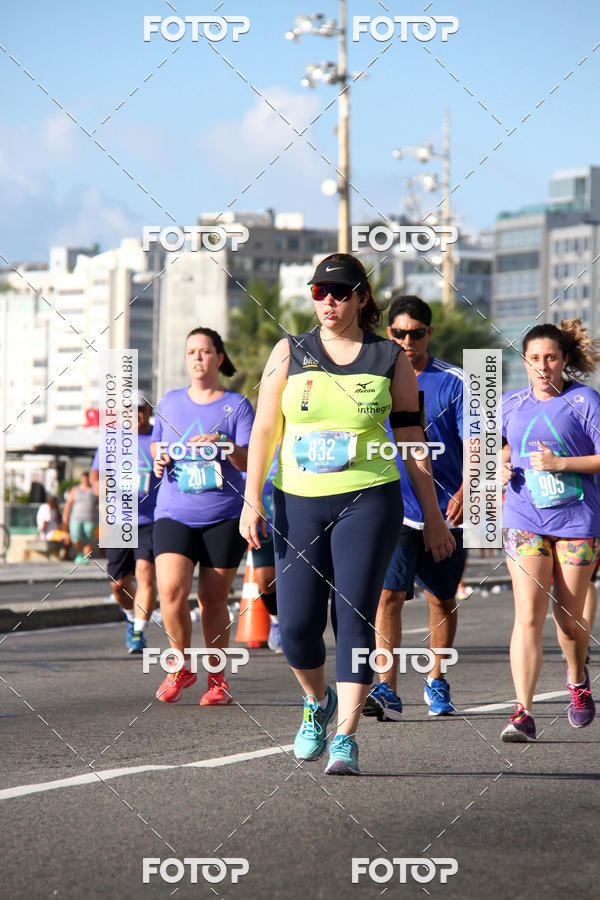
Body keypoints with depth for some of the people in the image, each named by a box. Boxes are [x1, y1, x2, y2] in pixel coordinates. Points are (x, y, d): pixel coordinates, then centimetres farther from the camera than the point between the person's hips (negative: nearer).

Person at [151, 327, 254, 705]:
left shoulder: (236, 405, 2)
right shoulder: (170, 403, 12)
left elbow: (248, 461, -5)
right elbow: (157, 444, 27)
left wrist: (224, 445, -24)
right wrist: (159, 459, 4)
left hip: (224, 517, -2)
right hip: (175, 514, 2)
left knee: (214, 599, 1)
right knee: (171, 590, -16)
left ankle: (217, 677, 17)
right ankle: (182, 665, 5)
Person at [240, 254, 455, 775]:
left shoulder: (390, 359, 5)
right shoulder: (290, 354, 7)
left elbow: (412, 438, 8)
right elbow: (265, 430, 4)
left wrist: (433, 515, 7)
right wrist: (252, 500, -6)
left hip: (368, 501, -2)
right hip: (298, 503, 2)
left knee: (354, 619, -9)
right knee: (297, 626, -1)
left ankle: (346, 738, -7)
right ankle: (317, 703, 28)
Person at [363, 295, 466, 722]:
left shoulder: (453, 382, -2)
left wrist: (465, 491, -23)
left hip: (444, 509, 0)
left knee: (442, 599, 12)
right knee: (389, 593, -14)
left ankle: (437, 682, 30)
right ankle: (387, 690, -18)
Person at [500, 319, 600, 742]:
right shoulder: (511, 404, 9)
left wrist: (559, 463, -18)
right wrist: (503, 466, 4)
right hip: (524, 519, 2)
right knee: (528, 614, -12)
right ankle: (523, 713, -16)